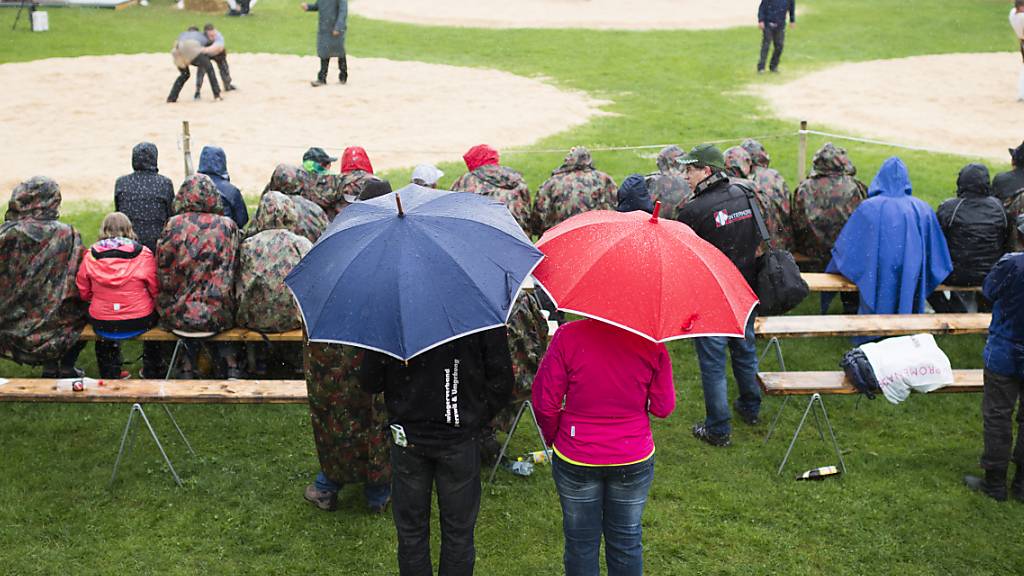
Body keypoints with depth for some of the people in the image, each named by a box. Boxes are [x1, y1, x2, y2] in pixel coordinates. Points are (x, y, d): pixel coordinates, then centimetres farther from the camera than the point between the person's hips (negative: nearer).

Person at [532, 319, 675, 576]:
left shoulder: (567, 336, -19)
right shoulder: (651, 340, -15)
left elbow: (544, 403, -14)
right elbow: (663, 408, -8)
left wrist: (553, 437, 6)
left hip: (575, 458, -1)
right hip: (634, 458, 1)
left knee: (581, 543, 18)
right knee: (627, 541, 21)